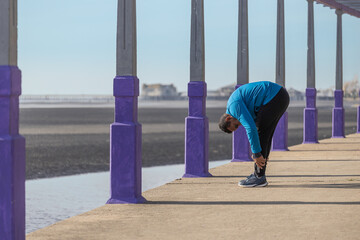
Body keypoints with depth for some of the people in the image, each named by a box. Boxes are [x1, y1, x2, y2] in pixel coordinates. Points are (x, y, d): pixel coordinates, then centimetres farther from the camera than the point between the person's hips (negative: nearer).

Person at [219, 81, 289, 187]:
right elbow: (253, 128, 29)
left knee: (260, 133, -4)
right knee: (264, 133, 14)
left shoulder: (234, 105, -9)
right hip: (282, 95, 10)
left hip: (274, 98, -10)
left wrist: (257, 154, -14)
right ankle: (259, 174, 17)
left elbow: (251, 129, -19)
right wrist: (263, 154, 26)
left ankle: (259, 177, -1)